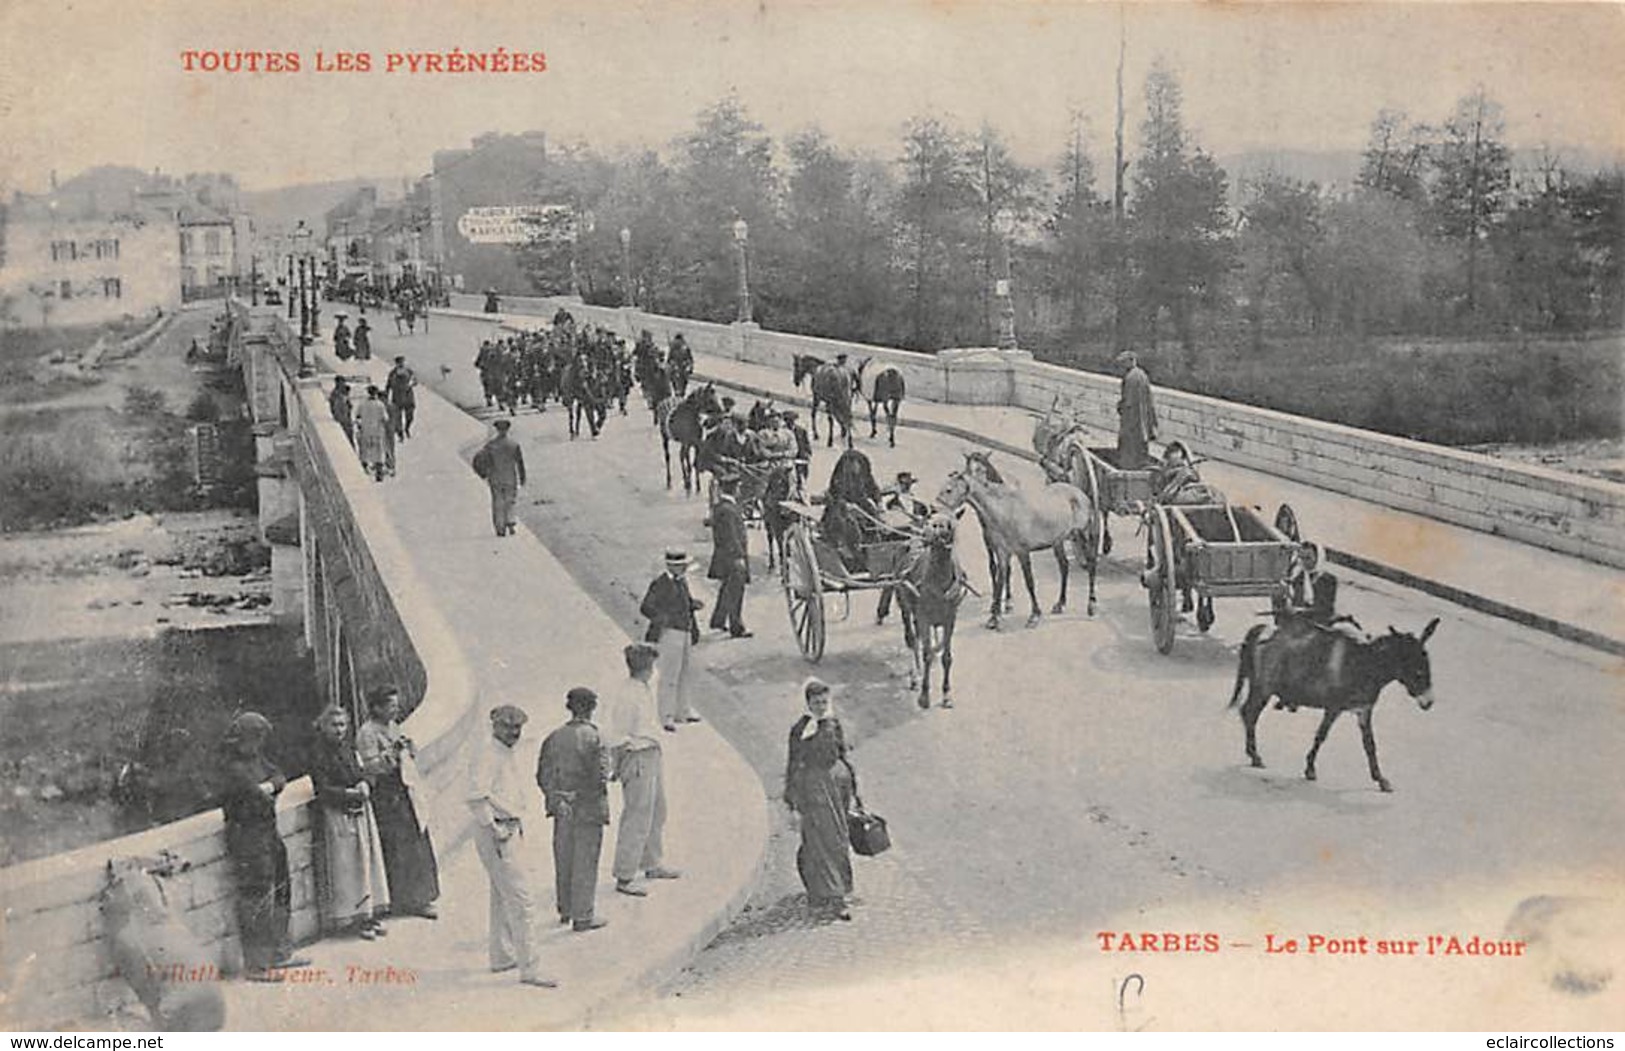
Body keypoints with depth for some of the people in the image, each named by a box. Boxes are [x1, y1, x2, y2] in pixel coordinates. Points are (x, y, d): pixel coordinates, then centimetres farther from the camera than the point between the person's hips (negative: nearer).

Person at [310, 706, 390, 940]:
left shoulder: (350, 750, 11)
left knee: (369, 863, 9)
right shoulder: (319, 757, -10)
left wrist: (364, 785, -8)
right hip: (338, 817, -7)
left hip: (361, 813, 7)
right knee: (347, 867, -3)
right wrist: (351, 793, -21)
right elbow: (324, 791, -15)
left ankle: (369, 915, 18)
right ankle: (352, 920, 3)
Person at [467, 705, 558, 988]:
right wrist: (493, 829, -22)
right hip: (497, 832, -10)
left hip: (512, 829, 10)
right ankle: (528, 969, -9)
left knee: (503, 896, 20)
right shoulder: (487, 755, -17)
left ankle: (501, 957, 32)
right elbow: (476, 797, -26)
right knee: (522, 899, -10)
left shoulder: (511, 753, 14)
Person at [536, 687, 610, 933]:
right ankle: (582, 916, 8)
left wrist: (554, 797, 12)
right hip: (587, 809, -6)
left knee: (563, 859, 17)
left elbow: (542, 775, 3)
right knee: (585, 862, 3)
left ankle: (565, 910, 30)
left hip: (562, 809, 6)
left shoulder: (554, 737, 0)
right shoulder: (591, 738, -18)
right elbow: (599, 776, -21)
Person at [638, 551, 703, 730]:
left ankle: (682, 711, 33)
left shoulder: (682, 581, 10)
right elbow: (645, 607, -18)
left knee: (682, 674, 19)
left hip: (685, 633, 9)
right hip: (670, 634, -9)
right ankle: (667, 717, 1)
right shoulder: (660, 584, -16)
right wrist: (662, 618, -33)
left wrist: (694, 603, 2)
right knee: (669, 677, -6)